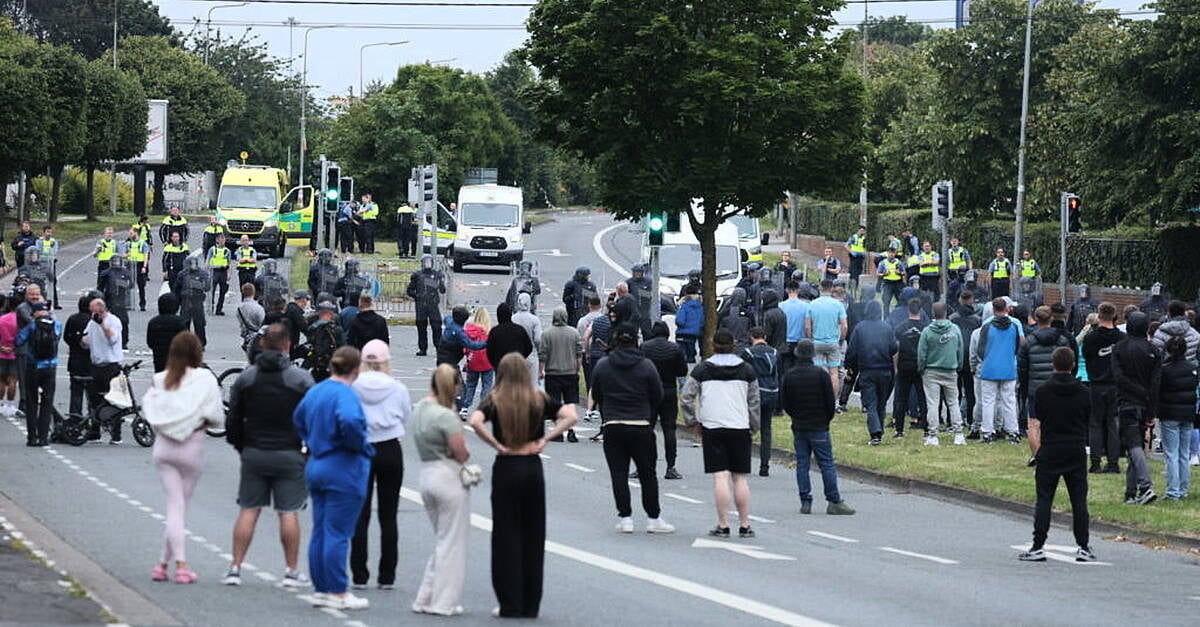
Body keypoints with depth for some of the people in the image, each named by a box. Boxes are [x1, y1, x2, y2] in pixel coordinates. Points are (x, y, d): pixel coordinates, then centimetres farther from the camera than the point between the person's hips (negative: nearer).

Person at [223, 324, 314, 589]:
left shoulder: (245, 378, 3)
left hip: (253, 454, 2)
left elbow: (233, 420, 7)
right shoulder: (301, 379, -6)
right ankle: (292, 572, 4)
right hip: (288, 455, -2)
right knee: (289, 513, 2)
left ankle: (235, 567, 4)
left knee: (248, 510, 7)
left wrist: (240, 447, 18)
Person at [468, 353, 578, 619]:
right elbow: (570, 416, -9)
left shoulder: (495, 400, -4)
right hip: (533, 467, 2)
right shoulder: (539, 400, 1)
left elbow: (475, 421, -23)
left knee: (507, 536, 4)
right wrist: (544, 439, -4)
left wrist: (496, 445, -13)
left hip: (506, 468, -2)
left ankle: (510, 605, 3)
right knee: (533, 537, 9)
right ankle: (531, 605, 12)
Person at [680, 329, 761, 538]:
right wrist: (752, 427, 17)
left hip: (712, 429, -2)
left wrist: (694, 422, 10)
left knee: (720, 477, -4)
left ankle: (723, 525, -6)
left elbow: (686, 398, 0)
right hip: (740, 428, 2)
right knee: (740, 478, 6)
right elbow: (754, 402, 9)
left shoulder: (702, 370, 2)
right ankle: (744, 525, 6)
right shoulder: (746, 370, 7)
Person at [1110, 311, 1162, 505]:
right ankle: (1131, 493, 13)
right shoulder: (1154, 351, 3)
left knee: (1134, 446, -8)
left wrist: (1142, 393, -7)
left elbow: (1119, 378, -12)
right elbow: (1156, 383, -2)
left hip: (1126, 404, -3)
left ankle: (1146, 486, -27)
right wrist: (1152, 413, -1)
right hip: (1145, 406, 3)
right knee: (1137, 446, 12)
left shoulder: (1119, 348, -2)